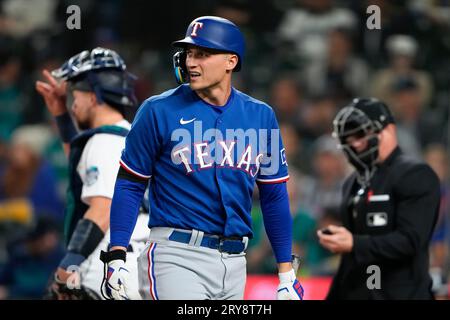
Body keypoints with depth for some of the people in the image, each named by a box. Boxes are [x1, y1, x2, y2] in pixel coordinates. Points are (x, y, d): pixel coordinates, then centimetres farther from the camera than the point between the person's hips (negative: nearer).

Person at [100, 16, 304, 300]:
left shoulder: (261, 116, 8)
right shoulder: (159, 111, -2)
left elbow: (274, 196, 13)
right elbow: (130, 184, 1)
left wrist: (287, 273, 10)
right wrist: (116, 256, -8)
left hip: (234, 263, 4)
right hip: (176, 256, -4)